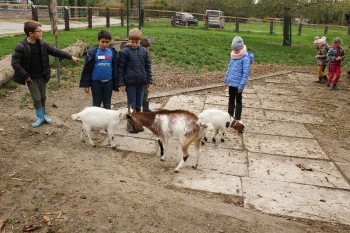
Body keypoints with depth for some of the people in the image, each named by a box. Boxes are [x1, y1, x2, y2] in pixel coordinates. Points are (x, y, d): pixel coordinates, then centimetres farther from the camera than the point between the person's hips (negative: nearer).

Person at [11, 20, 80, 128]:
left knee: (43, 97, 16)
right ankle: (40, 117, 21)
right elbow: (14, 63, -16)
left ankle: (44, 115, 33)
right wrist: (25, 75, -17)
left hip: (42, 76, 4)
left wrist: (70, 56, -10)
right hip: (31, 78, -4)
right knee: (36, 99, 4)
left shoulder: (42, 44, -4)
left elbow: (56, 51, -2)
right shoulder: (21, 47, -18)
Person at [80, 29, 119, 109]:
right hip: (96, 82, -1)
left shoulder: (112, 52, 0)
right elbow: (87, 68, -3)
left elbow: (115, 69, 6)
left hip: (108, 82, 2)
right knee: (96, 104, 11)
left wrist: (115, 85, 6)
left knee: (107, 104, 12)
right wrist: (86, 84, -4)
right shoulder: (93, 52, -6)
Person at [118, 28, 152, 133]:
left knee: (139, 104, 12)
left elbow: (148, 66, 10)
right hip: (130, 82, -3)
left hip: (141, 82, 4)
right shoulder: (124, 52, -6)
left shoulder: (144, 51, 4)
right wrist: (121, 83, -7)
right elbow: (121, 69, -5)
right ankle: (130, 123, 17)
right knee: (131, 104, 4)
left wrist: (149, 80, 9)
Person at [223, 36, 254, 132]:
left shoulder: (245, 58, -15)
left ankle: (237, 119, 17)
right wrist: (226, 80, 15)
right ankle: (230, 116, 32)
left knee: (238, 101, 6)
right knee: (231, 100, 17)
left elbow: (246, 73, -17)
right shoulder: (233, 56, 6)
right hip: (231, 83, 7)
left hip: (238, 84, -7)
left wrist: (241, 86, -20)